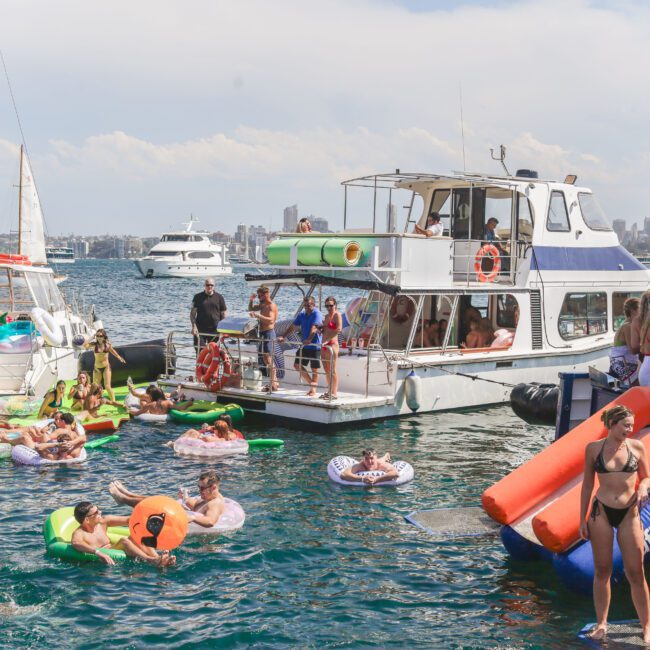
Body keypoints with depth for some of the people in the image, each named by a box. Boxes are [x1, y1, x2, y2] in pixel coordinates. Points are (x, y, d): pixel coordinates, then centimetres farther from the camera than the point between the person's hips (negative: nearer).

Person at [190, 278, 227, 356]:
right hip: (200, 329, -1)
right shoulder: (198, 297, 6)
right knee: (200, 351, -4)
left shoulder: (219, 297, 7)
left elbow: (224, 313, 8)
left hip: (214, 330, 1)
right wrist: (194, 326, -8)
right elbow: (192, 313, 4)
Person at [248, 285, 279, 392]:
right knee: (265, 358, 14)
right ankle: (274, 382, 22)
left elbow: (271, 320, -28)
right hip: (263, 333, 10)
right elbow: (250, 309, 27)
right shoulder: (262, 305, 15)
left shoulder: (271, 305, -13)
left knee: (268, 358, -11)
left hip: (268, 333, -10)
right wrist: (251, 300, 9)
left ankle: (273, 384, -11)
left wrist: (258, 316, -39)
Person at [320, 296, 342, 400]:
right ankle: (329, 391, 18)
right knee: (326, 370, 11)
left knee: (332, 370, -8)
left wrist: (327, 340, -24)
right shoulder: (327, 316, 18)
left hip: (332, 344, -9)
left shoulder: (337, 315, -7)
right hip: (324, 345, 9)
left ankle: (335, 392, -5)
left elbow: (339, 329, -21)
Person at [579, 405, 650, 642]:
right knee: (602, 571, 7)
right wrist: (582, 519, 4)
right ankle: (601, 623, 19)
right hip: (601, 512, 0)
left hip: (629, 514, 0)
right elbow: (587, 484, 5)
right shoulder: (594, 448, -2)